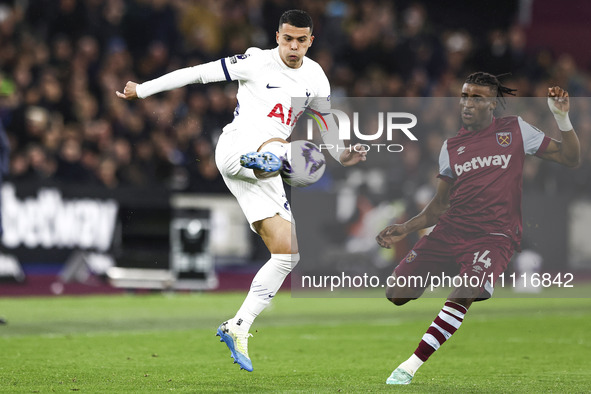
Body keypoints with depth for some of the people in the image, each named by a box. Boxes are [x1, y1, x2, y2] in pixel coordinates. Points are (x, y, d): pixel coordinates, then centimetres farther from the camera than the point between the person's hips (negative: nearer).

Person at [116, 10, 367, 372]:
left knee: (288, 254, -2)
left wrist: (342, 155, 15)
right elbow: (199, 73, 0)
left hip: (260, 178, 6)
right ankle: (266, 160, -78)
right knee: (280, 148, -40)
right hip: (238, 143, -6)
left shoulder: (315, 77, 14)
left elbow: (326, 116, 30)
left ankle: (237, 329, 3)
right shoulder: (257, 62, -2)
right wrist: (142, 90, 1)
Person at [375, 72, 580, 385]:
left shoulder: (515, 130, 7)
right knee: (396, 293, -10)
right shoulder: (451, 147, 14)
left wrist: (562, 117, -6)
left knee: (466, 292, -32)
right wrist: (406, 228, 5)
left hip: (494, 236, -4)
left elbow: (569, 159, 8)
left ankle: (409, 367, -30)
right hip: (449, 230, 4)